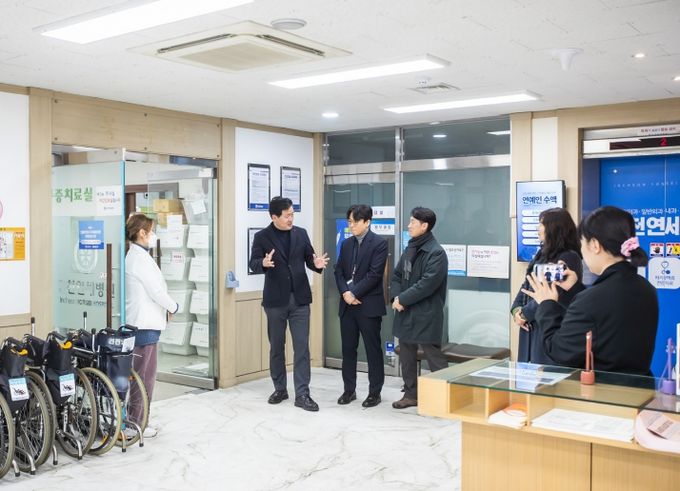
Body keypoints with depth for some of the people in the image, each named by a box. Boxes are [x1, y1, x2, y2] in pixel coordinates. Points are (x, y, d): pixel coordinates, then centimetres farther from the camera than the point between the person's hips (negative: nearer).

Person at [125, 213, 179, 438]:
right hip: (145, 324, -10)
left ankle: (138, 421, 20)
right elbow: (156, 290, -16)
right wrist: (174, 307, -1)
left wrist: (166, 308, 9)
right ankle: (136, 423, 4)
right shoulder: (140, 258, -15)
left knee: (144, 375, 14)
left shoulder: (135, 255, 15)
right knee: (143, 375, -3)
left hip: (145, 323, 10)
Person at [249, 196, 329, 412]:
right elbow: (253, 263, -8)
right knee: (276, 346, 10)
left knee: (302, 346, -2)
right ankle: (280, 389, 25)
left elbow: (308, 258, 9)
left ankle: (302, 394, 2)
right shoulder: (262, 237, -2)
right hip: (275, 299, -1)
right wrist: (264, 263, -31)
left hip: (299, 298, 1)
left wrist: (317, 264, -14)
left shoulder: (301, 233, 5)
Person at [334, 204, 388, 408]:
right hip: (347, 305, 6)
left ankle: (375, 392, 12)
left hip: (369, 305, -6)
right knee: (348, 348, 10)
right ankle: (349, 389, 21)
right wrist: (345, 293, -8)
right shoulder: (346, 244, 12)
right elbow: (339, 271, 9)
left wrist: (354, 293, -16)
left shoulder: (379, 243, -7)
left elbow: (374, 274, -14)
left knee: (373, 349, 3)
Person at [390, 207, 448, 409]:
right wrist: (396, 297, -3)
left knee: (434, 357, -2)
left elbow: (427, 284, -23)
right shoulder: (410, 248, 12)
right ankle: (411, 394, 28)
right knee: (406, 356, 16)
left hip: (426, 314, -9)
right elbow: (397, 275, 15)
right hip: (405, 312, 9)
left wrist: (403, 299, -17)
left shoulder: (436, 252, -16)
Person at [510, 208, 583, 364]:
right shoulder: (542, 253, 13)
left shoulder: (569, 258, -14)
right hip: (530, 327, 8)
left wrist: (525, 314, -13)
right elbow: (526, 285, 14)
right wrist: (516, 309, -2)